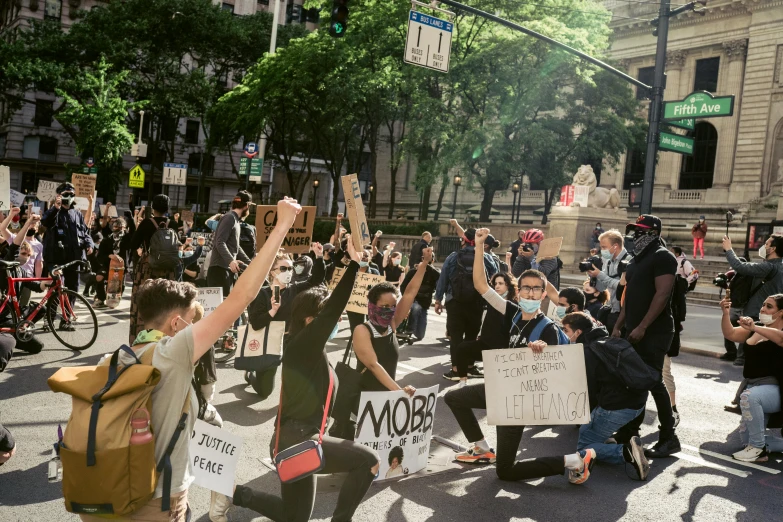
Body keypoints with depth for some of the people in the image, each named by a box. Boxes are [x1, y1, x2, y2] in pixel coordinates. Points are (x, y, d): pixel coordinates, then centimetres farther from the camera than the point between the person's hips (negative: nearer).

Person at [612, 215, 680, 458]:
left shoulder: (662, 257, -10)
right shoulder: (636, 260, 18)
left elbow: (662, 295, -19)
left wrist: (642, 327, -23)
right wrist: (619, 326, 13)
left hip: (654, 332, -8)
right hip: (635, 331, 9)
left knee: (653, 381, -8)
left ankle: (668, 438, 2)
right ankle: (630, 430, 21)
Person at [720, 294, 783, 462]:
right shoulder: (757, 327, 12)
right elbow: (730, 334, 4)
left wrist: (754, 328, -49)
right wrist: (725, 314, -13)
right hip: (751, 385, 8)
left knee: (748, 396, -40)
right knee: (746, 439, 3)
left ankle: (758, 448, -25)